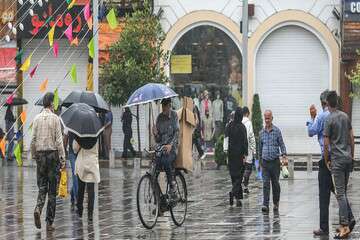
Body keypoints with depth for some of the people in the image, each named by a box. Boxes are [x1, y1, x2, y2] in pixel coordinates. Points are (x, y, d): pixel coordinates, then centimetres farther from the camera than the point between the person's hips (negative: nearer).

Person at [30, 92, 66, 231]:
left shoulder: (37, 118, 3)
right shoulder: (55, 118, -7)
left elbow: (33, 139, 4)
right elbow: (59, 140, -9)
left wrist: (33, 155, 15)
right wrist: (62, 159, -7)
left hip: (40, 154, 3)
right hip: (53, 153, -3)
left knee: (42, 187, 11)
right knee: (52, 190, 3)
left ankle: (38, 208, -18)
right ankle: (49, 222, 3)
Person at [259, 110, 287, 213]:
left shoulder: (277, 131, -1)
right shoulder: (262, 132, 8)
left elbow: (281, 144, -1)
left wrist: (284, 154, -16)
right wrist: (260, 157, 22)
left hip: (275, 161, -2)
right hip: (265, 162, 2)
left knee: (275, 183, 7)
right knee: (265, 183, -7)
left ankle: (276, 203, 22)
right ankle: (265, 204, -12)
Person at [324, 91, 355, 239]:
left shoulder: (329, 120, -12)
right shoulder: (345, 116, 9)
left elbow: (326, 144, -11)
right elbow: (351, 138, 14)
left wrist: (326, 161, 2)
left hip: (337, 160, -7)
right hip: (347, 159, 7)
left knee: (340, 194, -7)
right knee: (343, 192, 16)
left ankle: (345, 226, -10)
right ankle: (349, 220, 10)